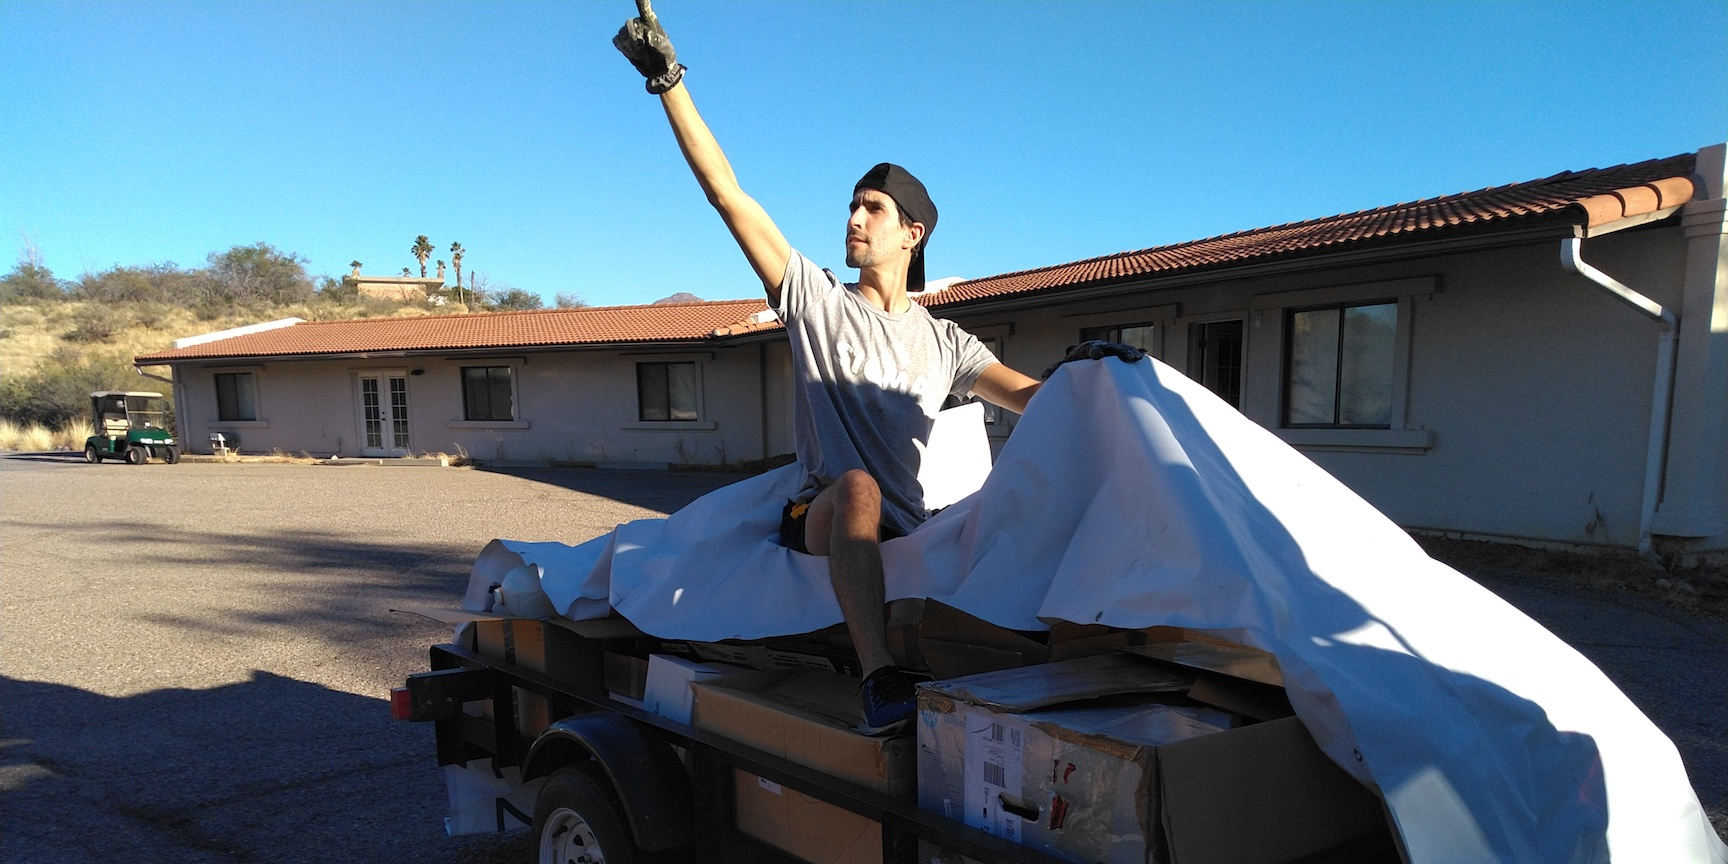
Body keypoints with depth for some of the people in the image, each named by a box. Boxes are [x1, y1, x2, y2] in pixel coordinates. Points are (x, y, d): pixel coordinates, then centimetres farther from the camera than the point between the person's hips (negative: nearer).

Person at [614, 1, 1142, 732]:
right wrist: (668, 80, -6)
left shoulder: (944, 342, 15)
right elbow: (729, 197, -2)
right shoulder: (819, 302, 6)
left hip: (908, 531, 4)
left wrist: (1077, 369, -16)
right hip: (821, 516, -4)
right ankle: (879, 677, -48)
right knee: (856, 483, -38)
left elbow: (1032, 397, 8)